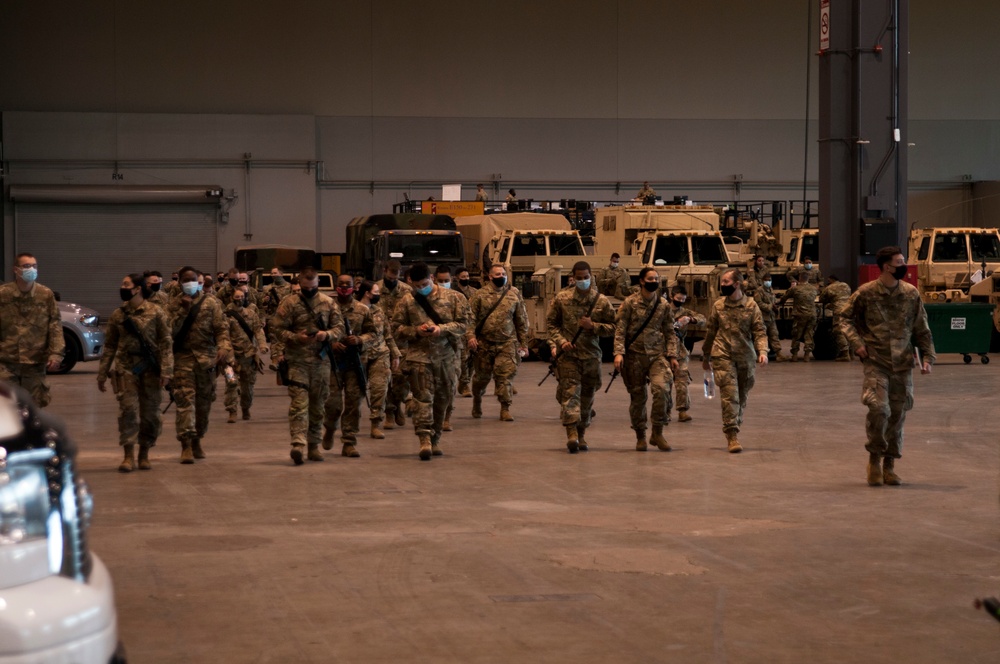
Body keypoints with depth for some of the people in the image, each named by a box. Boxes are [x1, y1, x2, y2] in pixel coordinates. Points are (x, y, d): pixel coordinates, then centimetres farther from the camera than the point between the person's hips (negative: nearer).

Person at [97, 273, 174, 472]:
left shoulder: (156, 312, -1)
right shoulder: (118, 315, 7)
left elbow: (165, 342, -3)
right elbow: (110, 346, 12)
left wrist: (166, 370, -12)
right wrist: (102, 374, 10)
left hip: (150, 369, -1)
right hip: (126, 368, 1)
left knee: (150, 413, 4)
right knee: (128, 410, -9)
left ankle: (144, 455, 18)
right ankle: (128, 457, -6)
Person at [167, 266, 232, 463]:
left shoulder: (211, 303, 6)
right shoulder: (174, 305, 7)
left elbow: (222, 328, -1)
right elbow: (170, 331, -5)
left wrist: (224, 347, -18)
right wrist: (183, 310, -12)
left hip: (206, 358, 2)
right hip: (183, 357, -2)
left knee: (204, 401, 9)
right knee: (185, 400, -12)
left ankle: (197, 441, 25)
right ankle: (186, 445, -16)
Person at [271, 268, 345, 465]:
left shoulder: (329, 303, 7)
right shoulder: (289, 304, -2)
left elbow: (339, 328, 7)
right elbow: (278, 329, -5)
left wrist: (327, 334, -15)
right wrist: (296, 337, -21)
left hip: (321, 360, 4)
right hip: (297, 361, -4)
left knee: (318, 406, 11)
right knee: (299, 404, -15)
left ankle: (314, 446, 21)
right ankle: (298, 444, -23)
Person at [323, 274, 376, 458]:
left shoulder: (363, 310, 10)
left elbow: (371, 333, 11)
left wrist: (359, 340, -9)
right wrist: (330, 343, -13)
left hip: (356, 361, 2)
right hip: (333, 359, -2)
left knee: (354, 401, -2)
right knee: (333, 401, -4)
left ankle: (349, 442, 4)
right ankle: (330, 429, 28)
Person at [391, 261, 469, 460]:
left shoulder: (451, 298, 4)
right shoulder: (407, 301, 2)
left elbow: (463, 323, 3)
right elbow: (396, 329, 5)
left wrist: (442, 329, -13)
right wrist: (416, 331, -12)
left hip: (445, 355, 2)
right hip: (419, 355, -2)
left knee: (444, 397, 9)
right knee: (422, 396, -11)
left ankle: (435, 438, 21)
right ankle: (425, 438, -16)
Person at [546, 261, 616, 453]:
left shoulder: (601, 301, 4)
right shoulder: (562, 299, 3)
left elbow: (613, 327, 5)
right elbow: (550, 323, 8)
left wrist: (593, 326, -11)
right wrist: (561, 340, -7)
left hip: (591, 356, 2)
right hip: (568, 355, -2)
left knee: (587, 397, 9)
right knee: (570, 393, -14)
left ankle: (581, 434, 21)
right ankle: (572, 434, -24)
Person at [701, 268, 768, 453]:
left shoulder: (751, 306, 0)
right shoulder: (718, 306, 4)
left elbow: (760, 331, -2)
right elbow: (711, 332, 13)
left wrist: (762, 351, -19)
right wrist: (706, 357, 18)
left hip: (745, 357, 1)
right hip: (723, 356, -1)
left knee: (742, 397, 10)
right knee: (730, 394, -13)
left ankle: (733, 429, 27)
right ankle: (732, 435, -14)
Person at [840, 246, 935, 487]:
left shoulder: (911, 294, 5)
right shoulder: (866, 293, -3)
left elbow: (921, 329, 11)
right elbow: (846, 318, 6)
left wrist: (927, 356, 3)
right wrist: (856, 342, -8)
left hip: (903, 364, 3)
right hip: (875, 362, -3)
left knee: (898, 415, 6)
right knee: (878, 408, -18)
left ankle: (889, 466, 19)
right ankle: (875, 458, 3)